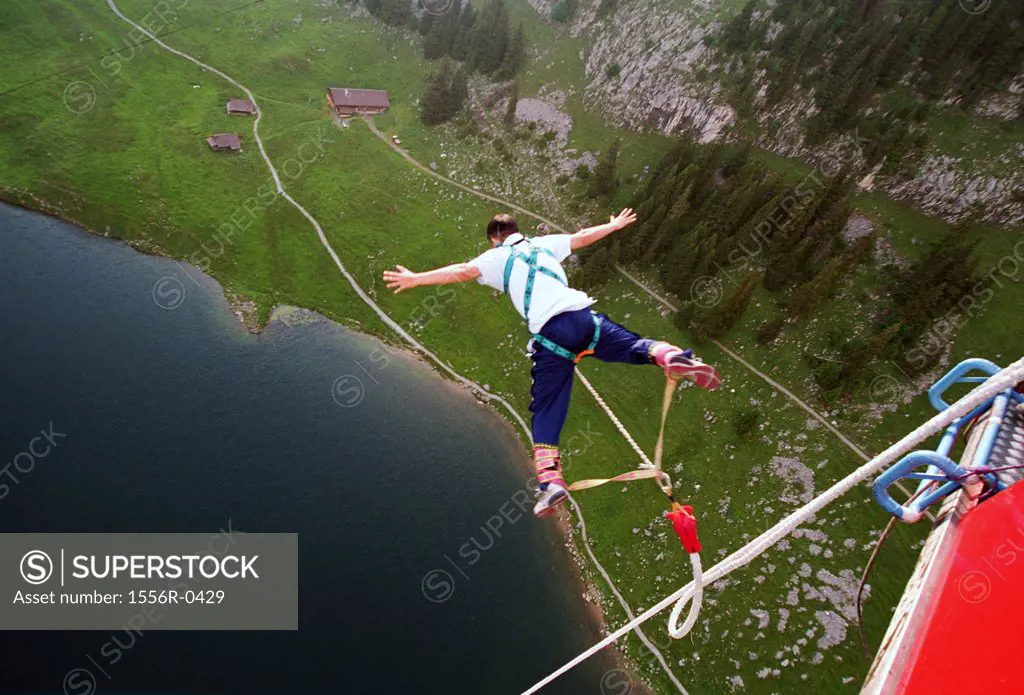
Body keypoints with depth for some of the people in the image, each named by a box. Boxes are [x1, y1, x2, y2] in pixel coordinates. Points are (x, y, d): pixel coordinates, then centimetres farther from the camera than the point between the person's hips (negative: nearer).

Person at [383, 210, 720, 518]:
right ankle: (672, 357, -20)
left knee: (546, 410, 4)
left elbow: (462, 271, 0)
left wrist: (416, 279, 3)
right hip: (583, 316, 3)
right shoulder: (544, 243, 26)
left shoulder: (496, 257, 15)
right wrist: (615, 225, 51)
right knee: (633, 345, 12)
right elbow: (583, 237, 36)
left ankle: (550, 480, -10)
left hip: (550, 333, -2)